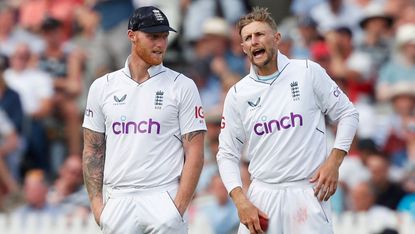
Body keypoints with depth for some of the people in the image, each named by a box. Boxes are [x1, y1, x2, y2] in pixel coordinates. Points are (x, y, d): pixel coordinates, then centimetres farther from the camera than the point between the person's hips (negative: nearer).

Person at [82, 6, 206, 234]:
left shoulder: (182, 87, 3)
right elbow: (93, 150, 12)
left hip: (163, 199, -2)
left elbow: (194, 153, -1)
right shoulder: (102, 87, 10)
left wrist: (178, 207, -11)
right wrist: (97, 204, 1)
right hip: (117, 203, 2)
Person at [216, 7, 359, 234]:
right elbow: (227, 154, 7)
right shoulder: (237, 94, 5)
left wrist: (333, 161, -5)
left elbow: (347, 114, 7)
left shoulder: (309, 72, 1)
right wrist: (240, 200, -6)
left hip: (308, 192, -2)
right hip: (262, 196, 2)